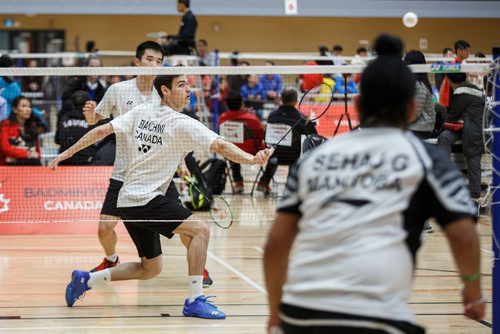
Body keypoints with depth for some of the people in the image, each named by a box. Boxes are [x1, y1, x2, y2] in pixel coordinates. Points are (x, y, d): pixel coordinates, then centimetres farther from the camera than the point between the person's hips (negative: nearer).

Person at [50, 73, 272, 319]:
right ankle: (195, 300, -18)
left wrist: (68, 152, 13)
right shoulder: (183, 124, -11)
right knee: (200, 229, -16)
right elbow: (221, 146, -21)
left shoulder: (141, 111, 9)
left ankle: (86, 279, 20)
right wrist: (252, 159, -28)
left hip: (129, 201, 8)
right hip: (146, 199, -8)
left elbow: (102, 130, 7)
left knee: (150, 269, 18)